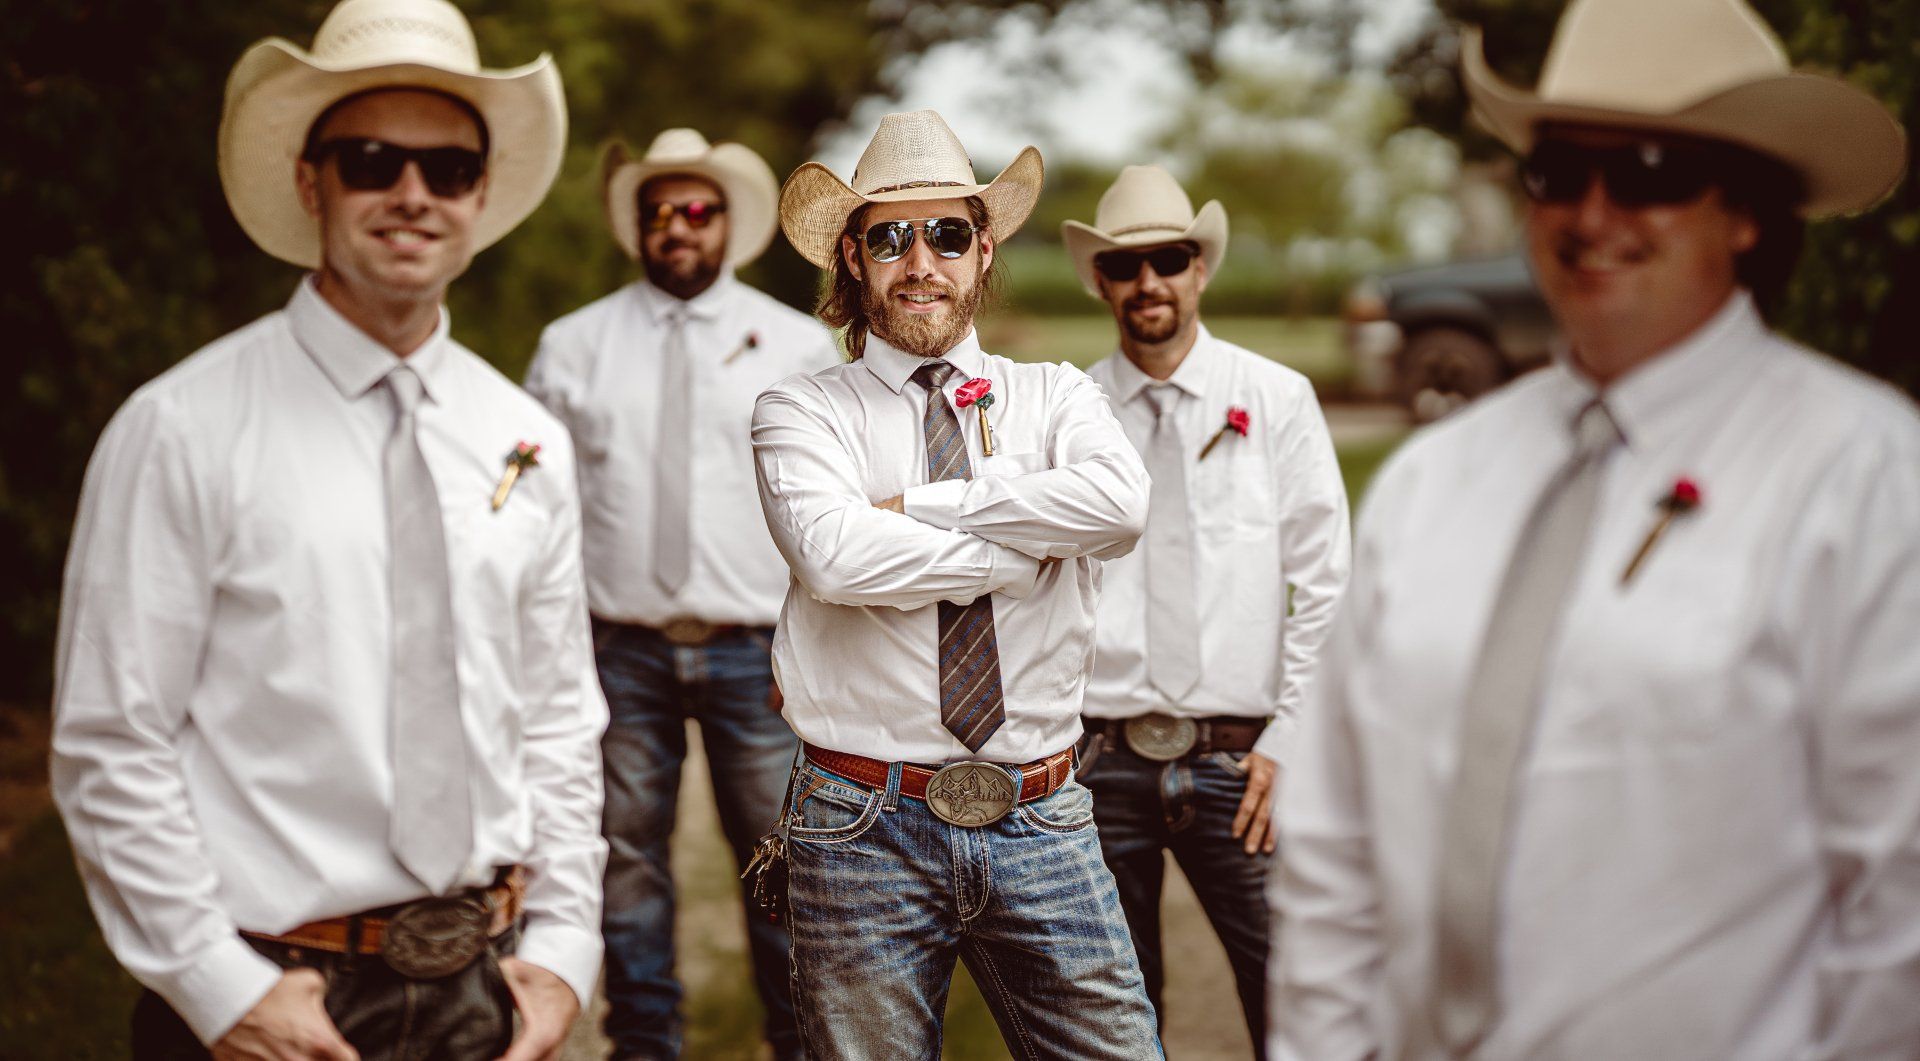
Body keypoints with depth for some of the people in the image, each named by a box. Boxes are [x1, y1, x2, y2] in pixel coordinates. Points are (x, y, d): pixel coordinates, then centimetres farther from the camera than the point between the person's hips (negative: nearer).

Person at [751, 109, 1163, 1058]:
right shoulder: (801, 412, 2)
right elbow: (836, 555, -18)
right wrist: (1038, 548, -10)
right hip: (865, 829, -2)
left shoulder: (1054, 397, 9)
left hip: (1041, 829, 2)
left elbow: (1120, 502, -14)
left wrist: (919, 505, -12)